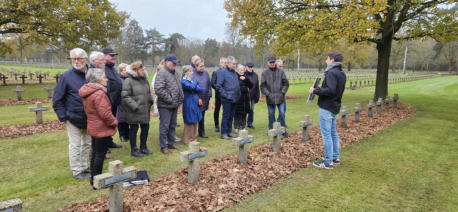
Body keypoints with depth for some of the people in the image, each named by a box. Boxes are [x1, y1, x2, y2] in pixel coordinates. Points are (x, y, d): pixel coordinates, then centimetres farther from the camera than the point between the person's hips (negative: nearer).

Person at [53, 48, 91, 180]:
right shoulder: (66, 76, -9)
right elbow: (57, 99, -6)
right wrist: (63, 116, -11)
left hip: (89, 118, 5)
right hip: (74, 118, -4)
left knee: (87, 144, 16)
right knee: (75, 145, 2)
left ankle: (84, 167, 32)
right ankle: (76, 171, 15)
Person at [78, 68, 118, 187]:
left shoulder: (87, 93, 9)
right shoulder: (99, 94, -22)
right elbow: (105, 113, -26)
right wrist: (114, 122, -9)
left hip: (93, 127, 10)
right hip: (102, 129, -10)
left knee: (95, 152, 18)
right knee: (100, 154, 1)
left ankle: (93, 178, 30)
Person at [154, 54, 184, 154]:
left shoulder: (174, 72, 15)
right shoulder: (162, 73, -14)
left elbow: (179, 87, 24)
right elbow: (158, 89, -23)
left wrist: (180, 99, 11)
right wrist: (169, 99, -18)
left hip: (175, 105, 9)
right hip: (165, 106, -8)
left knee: (172, 125, 17)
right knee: (164, 126, 0)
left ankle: (171, 143, 30)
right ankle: (163, 147, 10)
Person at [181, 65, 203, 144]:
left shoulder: (193, 80, 14)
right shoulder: (184, 81, -9)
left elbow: (201, 89, 4)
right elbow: (191, 87, -26)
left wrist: (195, 87, -13)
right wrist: (195, 82, -7)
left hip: (195, 104, 7)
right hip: (189, 105, -7)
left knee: (196, 122, 12)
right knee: (189, 122, 1)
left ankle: (194, 139, 23)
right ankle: (187, 140, 13)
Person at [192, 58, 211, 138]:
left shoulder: (206, 73, 7)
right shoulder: (192, 73, -8)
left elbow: (209, 84, 13)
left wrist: (209, 95, 5)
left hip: (204, 99, 4)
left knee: (202, 116, 14)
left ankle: (202, 132, 25)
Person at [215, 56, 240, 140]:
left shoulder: (234, 73, 14)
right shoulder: (222, 72, -9)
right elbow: (218, 86, -13)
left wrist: (238, 94, 10)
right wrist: (226, 95, -15)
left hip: (234, 99, 7)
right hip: (227, 100, -7)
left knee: (231, 116, 13)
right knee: (226, 116, -2)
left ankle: (229, 131, 24)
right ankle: (223, 133, 8)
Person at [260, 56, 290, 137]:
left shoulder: (281, 72, 5)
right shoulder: (265, 73, 1)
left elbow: (286, 83, 7)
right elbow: (262, 86, 0)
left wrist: (283, 92, -3)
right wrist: (268, 94, -9)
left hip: (280, 97, 1)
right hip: (270, 98, 0)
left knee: (282, 113, 2)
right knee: (271, 114, 8)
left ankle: (283, 130, 15)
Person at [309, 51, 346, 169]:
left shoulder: (331, 73, -17)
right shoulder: (341, 73, 13)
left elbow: (331, 90, -28)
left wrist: (315, 91, -18)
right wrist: (321, 88, 14)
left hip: (326, 108, -10)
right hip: (335, 107, 10)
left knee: (326, 134, -3)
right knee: (333, 133, 19)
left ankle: (328, 162, 4)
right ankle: (335, 158, 29)